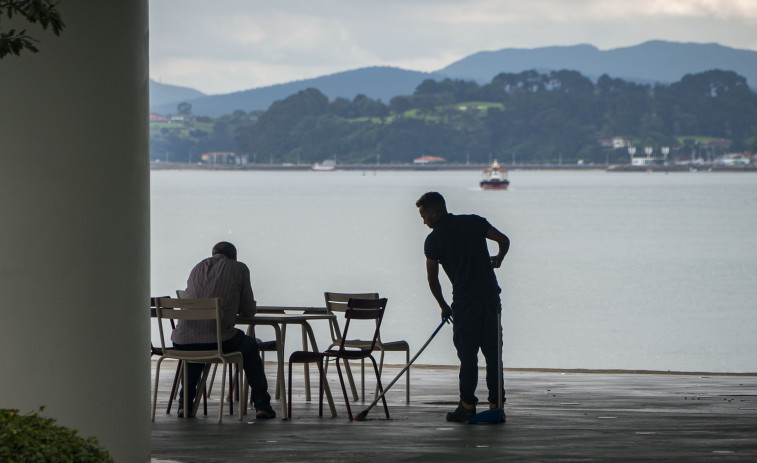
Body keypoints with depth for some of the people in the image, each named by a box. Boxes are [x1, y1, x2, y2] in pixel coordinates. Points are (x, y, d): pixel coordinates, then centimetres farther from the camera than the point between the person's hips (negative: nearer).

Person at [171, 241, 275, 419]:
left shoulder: (197, 269, 22)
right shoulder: (239, 269, 10)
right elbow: (248, 311, 13)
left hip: (181, 344, 4)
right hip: (217, 341, -4)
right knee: (250, 347, 28)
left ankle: (185, 404, 34)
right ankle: (262, 405, 23)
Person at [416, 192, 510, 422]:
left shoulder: (434, 239, -2)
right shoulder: (474, 222, 7)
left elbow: (432, 279, 5)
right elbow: (504, 240, 3)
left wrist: (444, 306, 19)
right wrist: (498, 259, 24)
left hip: (465, 300, -4)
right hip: (491, 295, 4)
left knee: (467, 353, 2)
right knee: (493, 352, 7)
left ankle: (468, 405, 0)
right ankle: (496, 405, 7)